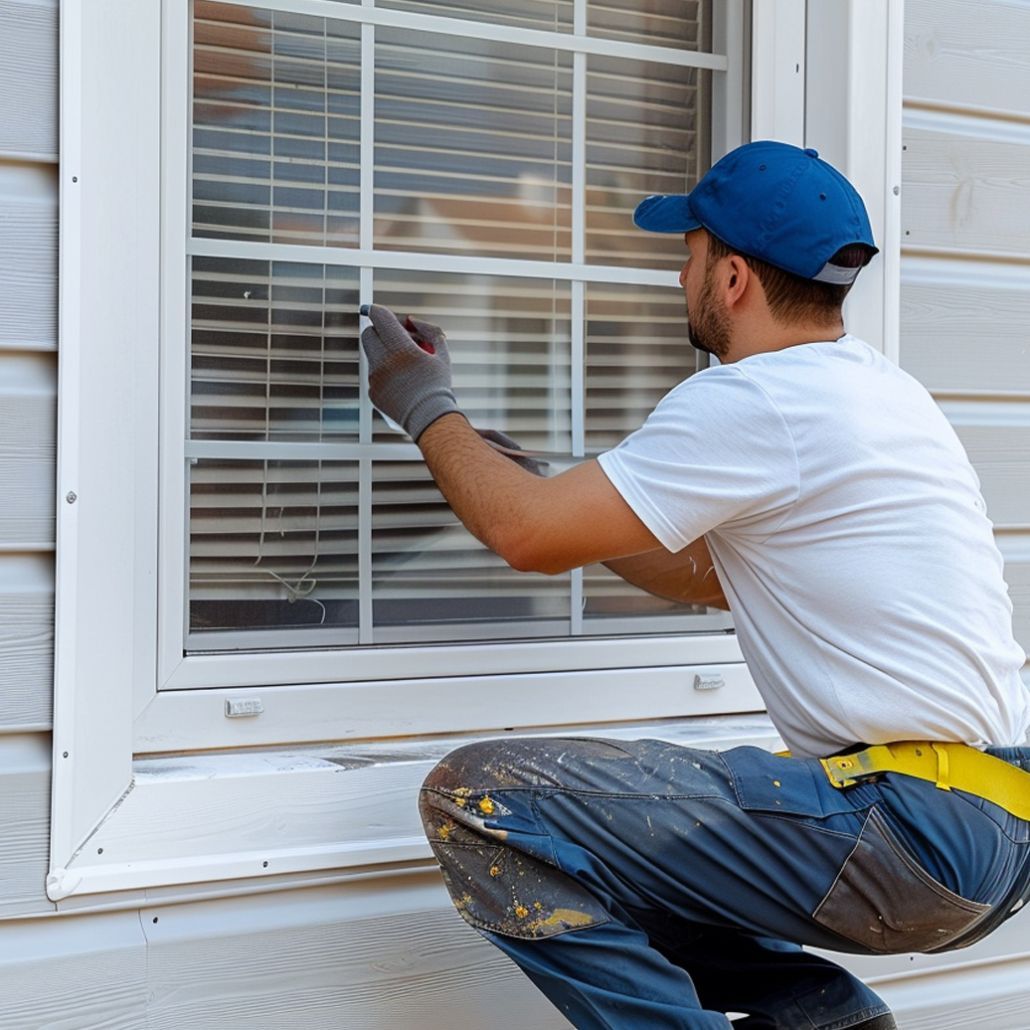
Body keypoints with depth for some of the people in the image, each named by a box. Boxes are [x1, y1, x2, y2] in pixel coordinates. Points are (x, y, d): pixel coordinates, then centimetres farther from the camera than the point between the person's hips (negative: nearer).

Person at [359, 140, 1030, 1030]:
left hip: (919, 830, -10)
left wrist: (427, 408, 8)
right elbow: (709, 576, 24)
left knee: (477, 798, -16)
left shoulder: (753, 401, -14)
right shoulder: (881, 387, 16)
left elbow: (531, 535, -9)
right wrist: (556, 490, 25)